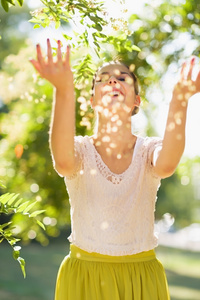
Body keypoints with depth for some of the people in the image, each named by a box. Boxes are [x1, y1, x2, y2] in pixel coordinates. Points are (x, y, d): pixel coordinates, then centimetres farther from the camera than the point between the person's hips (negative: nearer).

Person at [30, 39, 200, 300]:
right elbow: (63, 162, -33)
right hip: (84, 275, 0)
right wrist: (64, 91, -47)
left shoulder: (148, 150, -6)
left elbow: (166, 165, -31)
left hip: (142, 277, 1)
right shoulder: (81, 149, -8)